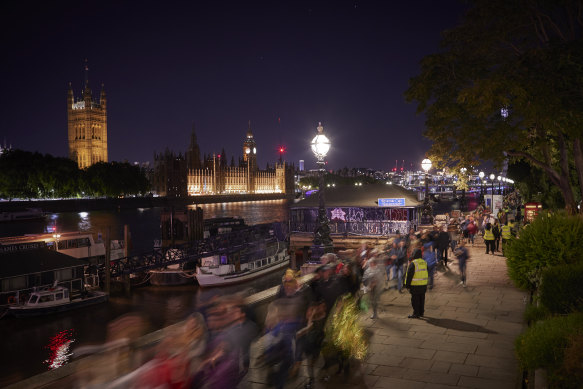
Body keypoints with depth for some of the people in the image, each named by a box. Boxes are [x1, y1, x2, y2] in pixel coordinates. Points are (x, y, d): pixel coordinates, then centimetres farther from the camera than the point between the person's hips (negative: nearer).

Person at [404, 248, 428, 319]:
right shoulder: (424, 263, 8)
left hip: (415, 285, -7)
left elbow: (409, 275, -14)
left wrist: (407, 284, -7)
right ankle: (421, 313, 23)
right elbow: (427, 274, 17)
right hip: (423, 284, 7)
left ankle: (416, 314, 3)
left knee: (415, 300, 0)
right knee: (422, 299, 15)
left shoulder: (413, 263, -14)